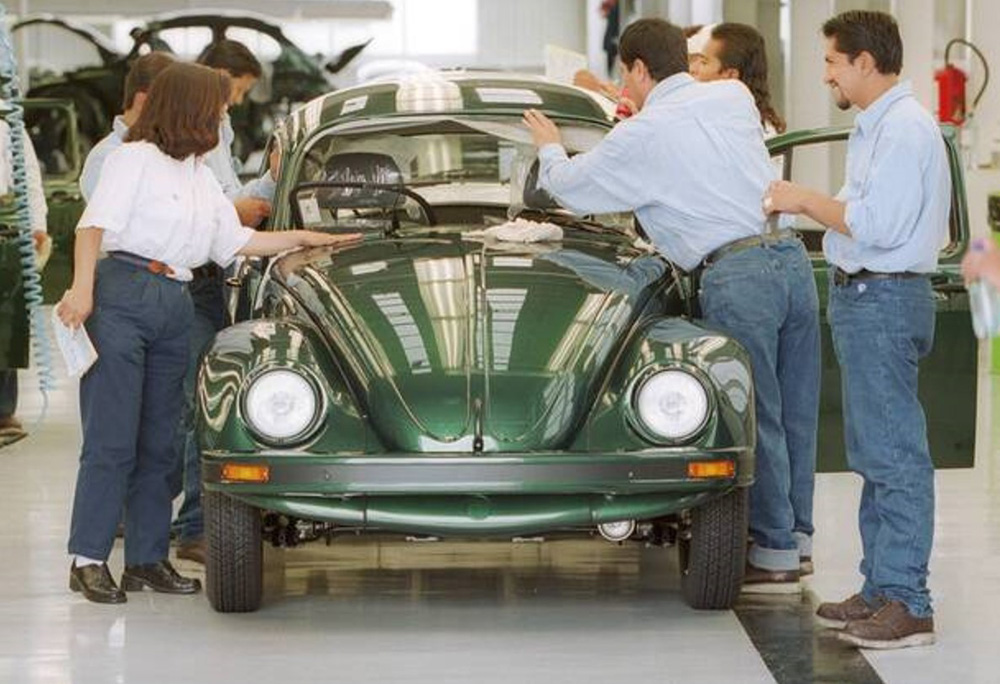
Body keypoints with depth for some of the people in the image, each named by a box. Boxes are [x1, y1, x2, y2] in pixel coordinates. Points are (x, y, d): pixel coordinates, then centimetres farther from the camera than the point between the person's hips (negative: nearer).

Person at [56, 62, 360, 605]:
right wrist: (82, 287, -20)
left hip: (175, 306, 8)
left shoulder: (200, 175, 22)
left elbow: (234, 241, 24)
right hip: (121, 295, -8)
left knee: (158, 442, 8)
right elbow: (95, 224, -9)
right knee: (111, 439, -9)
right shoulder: (135, 158, -2)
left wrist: (304, 239, 23)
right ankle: (87, 559, -6)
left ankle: (147, 558, 14)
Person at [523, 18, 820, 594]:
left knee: (756, 421, 1)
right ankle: (792, 535, 22)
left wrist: (551, 148, 32)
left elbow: (570, 188, 11)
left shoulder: (640, 136, -3)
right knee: (797, 413, 12)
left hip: (737, 275, -6)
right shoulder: (734, 97, 13)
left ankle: (776, 557, 7)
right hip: (792, 256, 6)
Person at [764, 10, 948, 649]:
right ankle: (882, 589, 21)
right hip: (865, 295, 11)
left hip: (883, 301, -11)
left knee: (895, 456, -10)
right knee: (877, 454, 14)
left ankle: (907, 603, -9)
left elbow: (876, 224, -23)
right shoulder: (879, 125, 17)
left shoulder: (903, 128, -16)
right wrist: (808, 204, 9)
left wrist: (806, 200, -12)